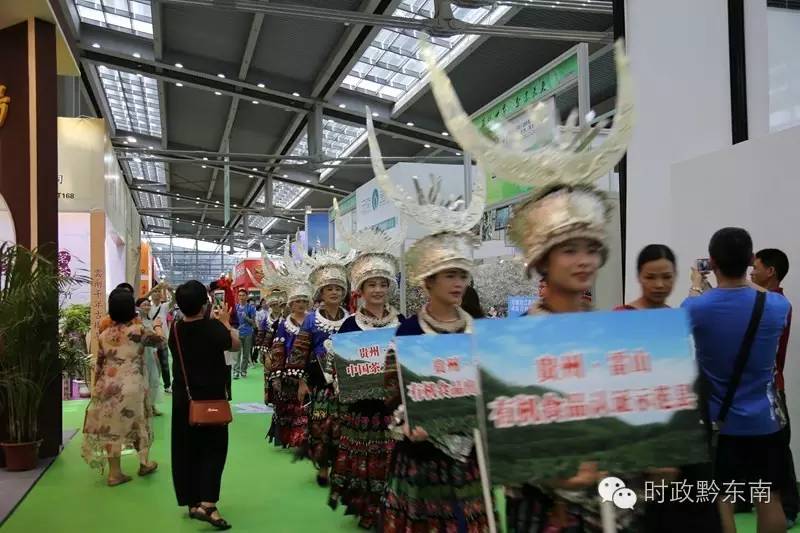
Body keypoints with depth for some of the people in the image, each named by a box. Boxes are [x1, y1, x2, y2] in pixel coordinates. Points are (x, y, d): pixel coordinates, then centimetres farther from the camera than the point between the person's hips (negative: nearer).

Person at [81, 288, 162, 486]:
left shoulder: (105, 334, 3)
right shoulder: (137, 330, -11)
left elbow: (99, 364, 8)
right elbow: (159, 340, 6)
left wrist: (96, 387, 18)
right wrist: (158, 326, 27)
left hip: (108, 386, 4)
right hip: (131, 386, -3)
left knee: (111, 426, 8)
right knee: (137, 423, 14)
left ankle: (114, 472, 12)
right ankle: (144, 463, 30)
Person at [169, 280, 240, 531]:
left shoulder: (175, 330, -4)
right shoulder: (213, 327, -19)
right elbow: (236, 344, -4)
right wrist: (226, 322, 10)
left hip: (183, 399, 5)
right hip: (212, 398, -5)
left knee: (186, 450, 13)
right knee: (214, 449, 4)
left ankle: (192, 502, 21)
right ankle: (207, 504, -7)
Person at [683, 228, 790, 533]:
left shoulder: (695, 307, -14)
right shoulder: (777, 305, -12)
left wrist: (697, 287, 31)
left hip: (717, 421, -1)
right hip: (764, 420, 1)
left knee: (721, 500, 8)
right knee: (770, 499, 12)